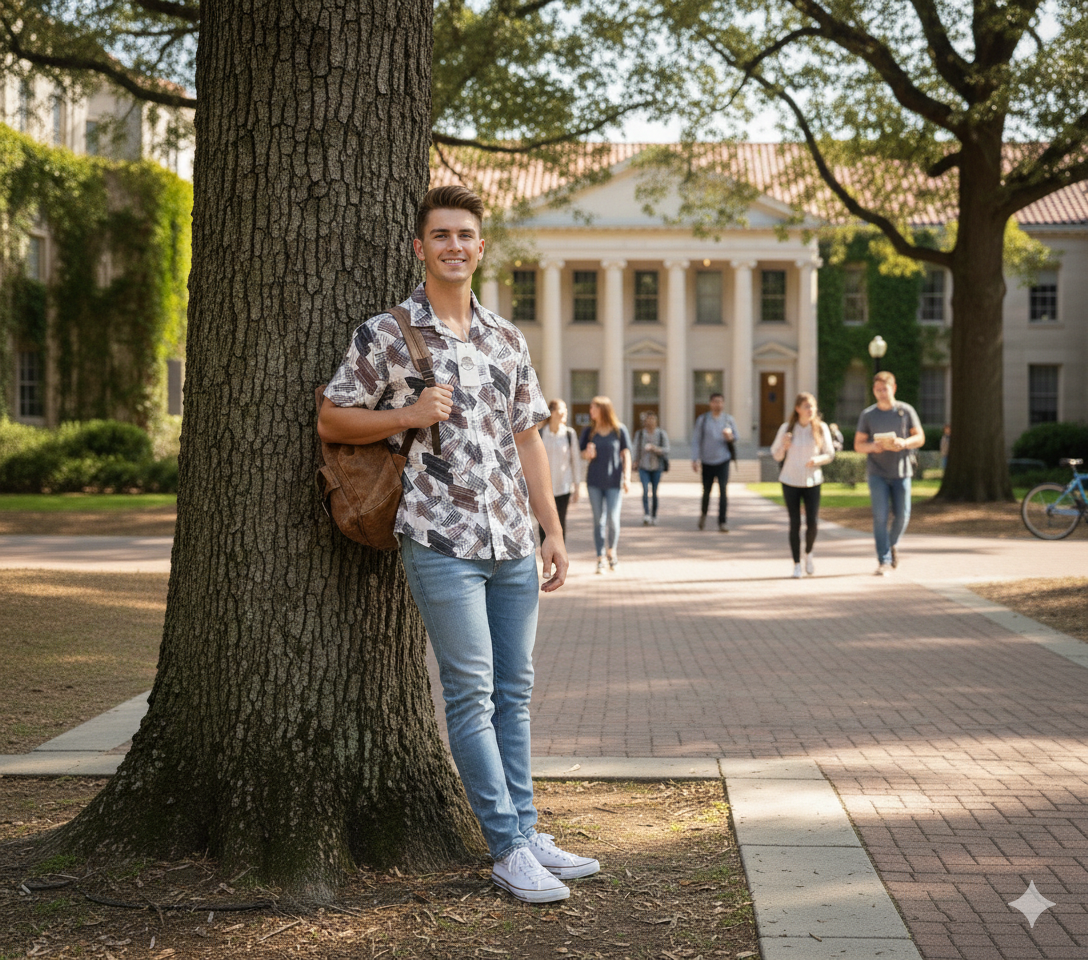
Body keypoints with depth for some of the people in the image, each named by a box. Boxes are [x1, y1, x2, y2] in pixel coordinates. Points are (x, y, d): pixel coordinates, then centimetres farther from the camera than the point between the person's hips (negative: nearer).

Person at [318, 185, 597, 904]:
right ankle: (508, 850, 2)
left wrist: (554, 530, 11)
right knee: (473, 692, -3)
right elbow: (332, 420, 1)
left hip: (514, 543, 5)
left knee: (514, 690, 10)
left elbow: (527, 438, 16)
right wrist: (409, 416, -14)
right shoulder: (386, 335, -2)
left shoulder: (507, 339, 13)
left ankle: (527, 832, 19)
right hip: (441, 540, -5)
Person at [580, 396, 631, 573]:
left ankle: (611, 550, 20)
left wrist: (627, 478, -5)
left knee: (613, 519, -5)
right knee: (598, 520, 3)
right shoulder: (589, 431, 4)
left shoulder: (619, 430, -2)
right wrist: (588, 454, -14)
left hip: (614, 481, -2)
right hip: (594, 481, 2)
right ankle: (600, 558, 9)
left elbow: (626, 454, 1)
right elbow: (582, 454, 9)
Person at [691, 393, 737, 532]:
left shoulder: (729, 420, 7)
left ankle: (722, 522, -9)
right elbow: (695, 441, 3)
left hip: (723, 460, 0)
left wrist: (729, 438, -13)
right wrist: (694, 459, -4)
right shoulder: (702, 420, 4)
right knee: (706, 491, 8)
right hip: (707, 461, 0)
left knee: (723, 490, -12)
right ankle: (703, 514, 36)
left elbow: (736, 438, 12)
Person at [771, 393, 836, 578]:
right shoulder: (786, 428, -3)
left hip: (812, 481, 0)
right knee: (795, 523, -1)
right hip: (790, 481, 0)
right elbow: (776, 455, 4)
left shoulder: (821, 428, -2)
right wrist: (784, 446, -17)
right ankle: (797, 564, 9)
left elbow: (830, 454, 4)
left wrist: (818, 459, -17)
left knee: (812, 522, -6)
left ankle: (808, 553, 23)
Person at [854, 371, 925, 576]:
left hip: (901, 471, 1)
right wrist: (872, 446, -17)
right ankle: (884, 561, -7)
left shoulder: (906, 411, 3)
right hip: (877, 472, -1)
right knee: (880, 515, -9)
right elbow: (858, 445, 5)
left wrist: (904, 443, -17)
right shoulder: (867, 415, 4)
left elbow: (920, 437, 4)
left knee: (902, 515, 2)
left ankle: (893, 544, 33)